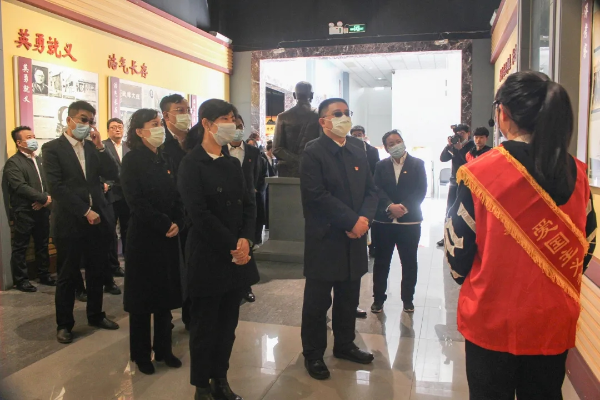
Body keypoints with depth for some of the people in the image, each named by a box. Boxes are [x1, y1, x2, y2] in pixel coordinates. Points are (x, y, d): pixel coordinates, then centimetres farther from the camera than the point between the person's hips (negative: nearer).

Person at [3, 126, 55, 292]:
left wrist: (44, 199, -8)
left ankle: (44, 275, 26)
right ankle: (20, 280, 13)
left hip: (42, 210, 7)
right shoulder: (13, 163, -8)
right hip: (24, 212, -7)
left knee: (43, 245, 14)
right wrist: (44, 198, -17)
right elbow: (21, 187, -18)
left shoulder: (39, 160, 15)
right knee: (20, 247, 3)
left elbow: (48, 183, 10)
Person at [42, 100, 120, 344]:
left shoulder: (93, 147, 11)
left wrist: (100, 146, -7)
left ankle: (95, 315, 30)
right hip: (70, 222, -5)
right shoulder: (52, 148, -4)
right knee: (67, 275, 7)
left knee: (97, 272, 14)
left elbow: (113, 175, 1)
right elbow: (56, 187, -13)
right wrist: (85, 211, -16)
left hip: (98, 219, 5)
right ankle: (64, 324, 20)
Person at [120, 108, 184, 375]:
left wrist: (177, 223, -9)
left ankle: (163, 349, 24)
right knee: (143, 295, 5)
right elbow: (136, 201, -15)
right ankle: (141, 354, 20)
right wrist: (164, 224, -16)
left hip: (169, 237, 5)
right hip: (143, 236, -5)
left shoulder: (165, 160, 9)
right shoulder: (132, 161, -7)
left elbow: (177, 197, 8)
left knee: (166, 294, 11)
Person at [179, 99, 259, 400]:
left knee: (228, 323, 13)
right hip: (208, 257, -6)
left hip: (238, 256, 6)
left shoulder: (233, 163, 11)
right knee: (205, 325, 6)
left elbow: (249, 204, 5)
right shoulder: (191, 164, -8)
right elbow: (200, 214, -16)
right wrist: (231, 247, -16)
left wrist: (245, 241, -11)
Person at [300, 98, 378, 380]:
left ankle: (345, 345, 36)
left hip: (354, 240, 6)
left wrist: (365, 218, -9)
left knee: (349, 298, 17)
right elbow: (317, 195, -18)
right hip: (325, 240, -6)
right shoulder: (313, 153, -9)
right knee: (317, 301, 6)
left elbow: (370, 189, 9)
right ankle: (313, 354, 22)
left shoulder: (358, 149, 11)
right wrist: (352, 221, -17)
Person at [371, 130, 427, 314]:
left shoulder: (417, 164, 4)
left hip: (409, 221, -1)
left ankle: (407, 299, 23)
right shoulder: (381, 166, 9)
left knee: (409, 262, 8)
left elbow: (421, 190, -5)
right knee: (381, 261, 6)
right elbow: (377, 189, -2)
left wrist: (404, 207, -16)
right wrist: (390, 206, -18)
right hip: (383, 221, 1)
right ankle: (378, 298, 17)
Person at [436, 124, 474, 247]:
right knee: (449, 210, 6)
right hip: (454, 182, 5)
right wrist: (449, 145, -13)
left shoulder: (472, 146, -5)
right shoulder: (455, 146, 9)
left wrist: (460, 149, -22)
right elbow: (443, 158, -2)